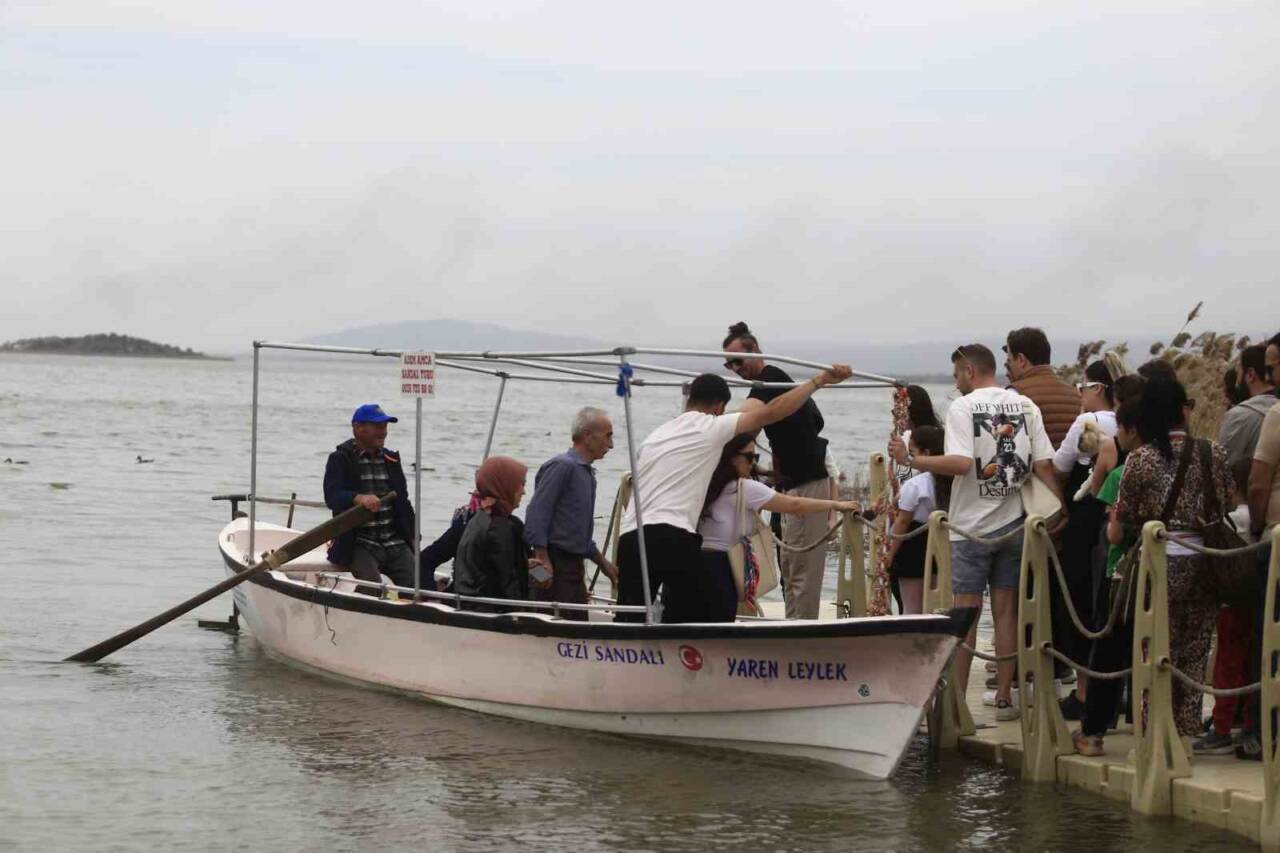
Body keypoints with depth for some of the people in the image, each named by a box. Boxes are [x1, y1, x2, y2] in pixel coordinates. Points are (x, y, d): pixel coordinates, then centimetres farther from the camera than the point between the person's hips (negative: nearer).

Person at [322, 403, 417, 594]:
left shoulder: (391, 459, 18)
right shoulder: (340, 460, -1)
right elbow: (332, 497, -17)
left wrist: (412, 536, 12)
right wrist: (358, 498, -37)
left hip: (395, 543, 5)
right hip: (358, 544, -5)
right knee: (373, 590, -26)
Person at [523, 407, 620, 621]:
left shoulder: (587, 473, 20)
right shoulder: (561, 466, -10)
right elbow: (537, 513, -18)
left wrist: (603, 562, 30)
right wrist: (542, 559, -23)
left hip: (574, 564, 10)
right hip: (556, 564, -10)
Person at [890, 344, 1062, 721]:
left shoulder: (962, 407, -9)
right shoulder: (1025, 406, 4)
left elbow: (960, 463, -22)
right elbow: (1044, 465, -2)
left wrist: (909, 459, -15)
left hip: (971, 525, -4)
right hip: (1013, 522, 4)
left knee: (965, 613, 1)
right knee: (1006, 611, 9)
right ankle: (1003, 699, 10)